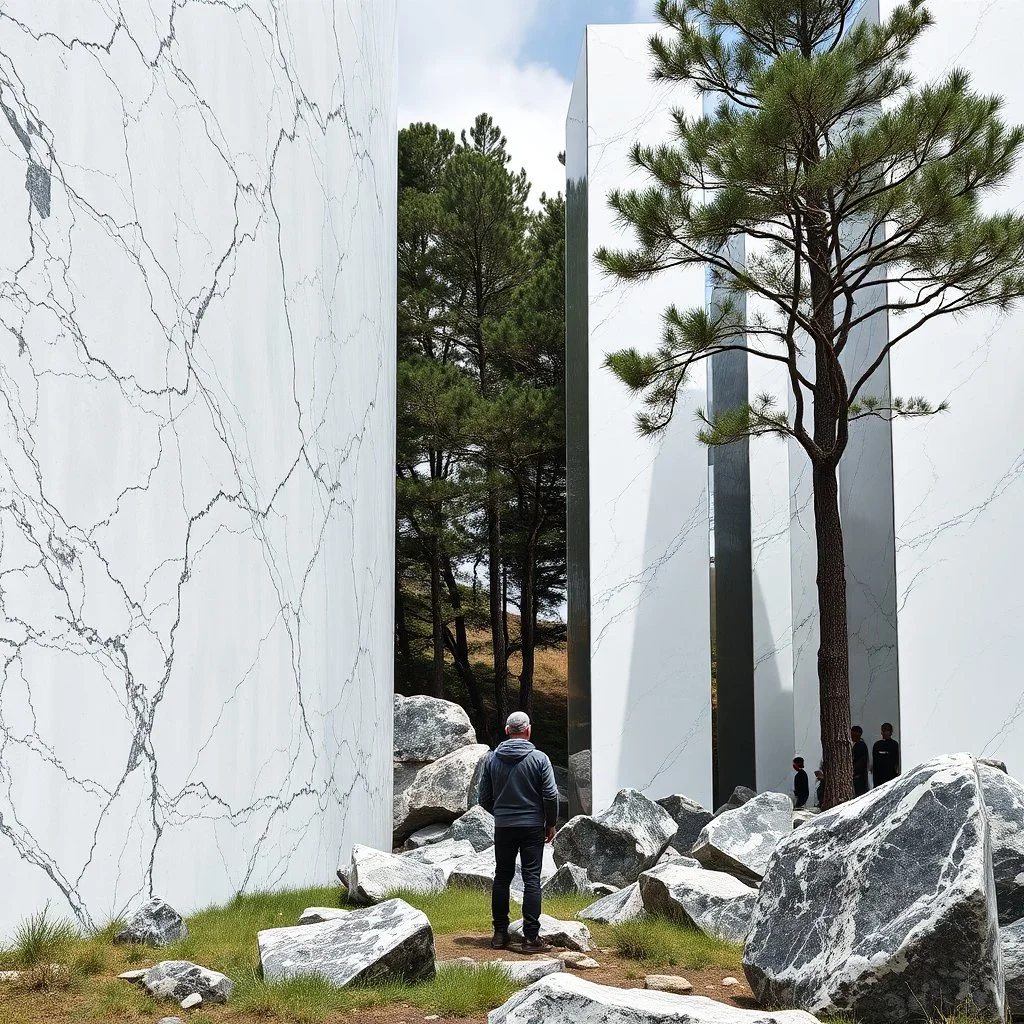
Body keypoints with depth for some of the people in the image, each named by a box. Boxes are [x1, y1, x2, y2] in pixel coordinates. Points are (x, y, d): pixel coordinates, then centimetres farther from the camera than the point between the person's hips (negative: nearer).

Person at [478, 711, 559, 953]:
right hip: (533, 826, -3)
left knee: (502, 878, 12)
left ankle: (500, 933, 14)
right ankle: (531, 937, -4)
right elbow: (551, 796, -7)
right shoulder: (539, 758, -6)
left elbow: (484, 798, 7)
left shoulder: (492, 758, 2)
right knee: (532, 879, -1)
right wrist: (551, 824, 6)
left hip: (503, 828, 3)